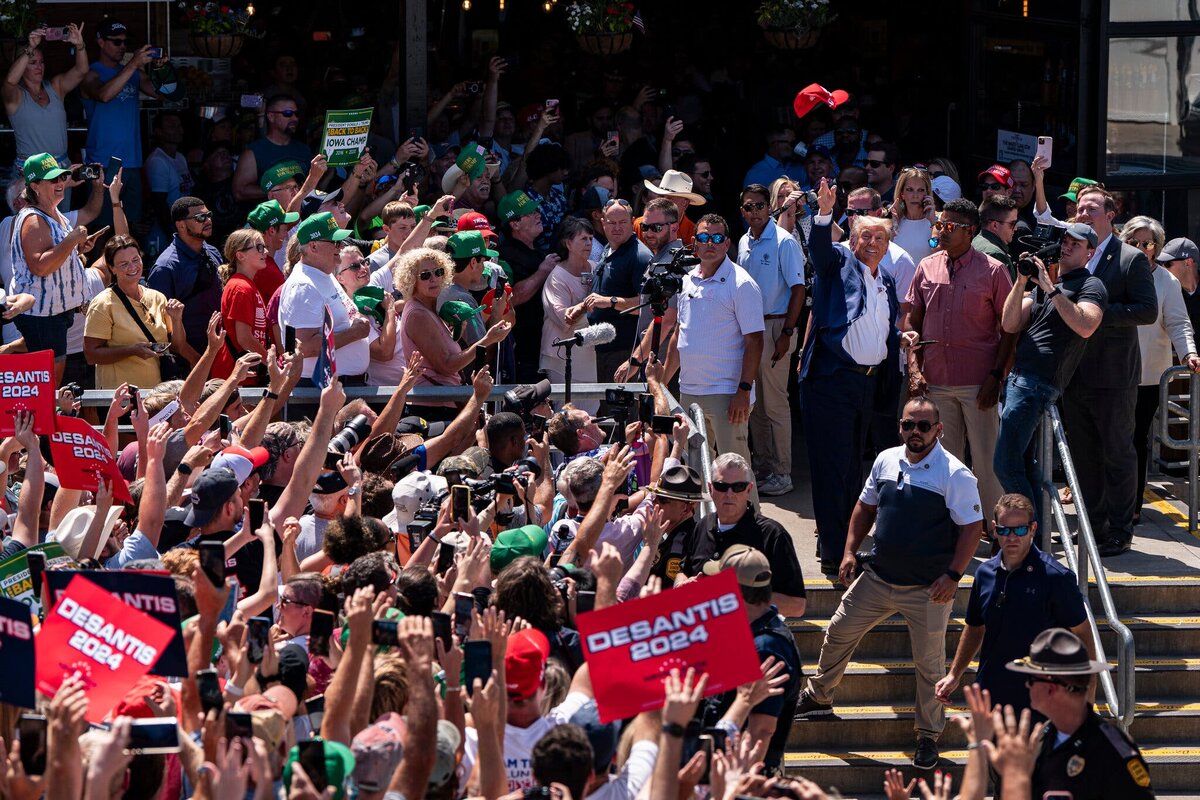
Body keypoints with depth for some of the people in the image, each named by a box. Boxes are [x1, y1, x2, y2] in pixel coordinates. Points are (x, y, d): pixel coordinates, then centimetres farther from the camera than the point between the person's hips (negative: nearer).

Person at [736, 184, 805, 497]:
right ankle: (764, 467, 20)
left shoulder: (784, 243, -10)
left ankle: (782, 473, 0)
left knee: (775, 403, -5)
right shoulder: (744, 243, 11)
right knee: (754, 403, 11)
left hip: (775, 327, -7)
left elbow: (798, 289, -12)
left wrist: (786, 334, -17)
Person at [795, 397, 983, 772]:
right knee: (838, 633, 14)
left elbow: (972, 526, -13)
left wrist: (952, 576, -18)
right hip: (877, 577, 5)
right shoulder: (886, 461, 4)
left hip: (927, 589, -5)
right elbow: (866, 506, 16)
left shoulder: (955, 475, -14)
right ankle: (818, 697, 37)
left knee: (929, 663, 4)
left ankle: (928, 737, 18)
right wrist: (850, 551, 8)